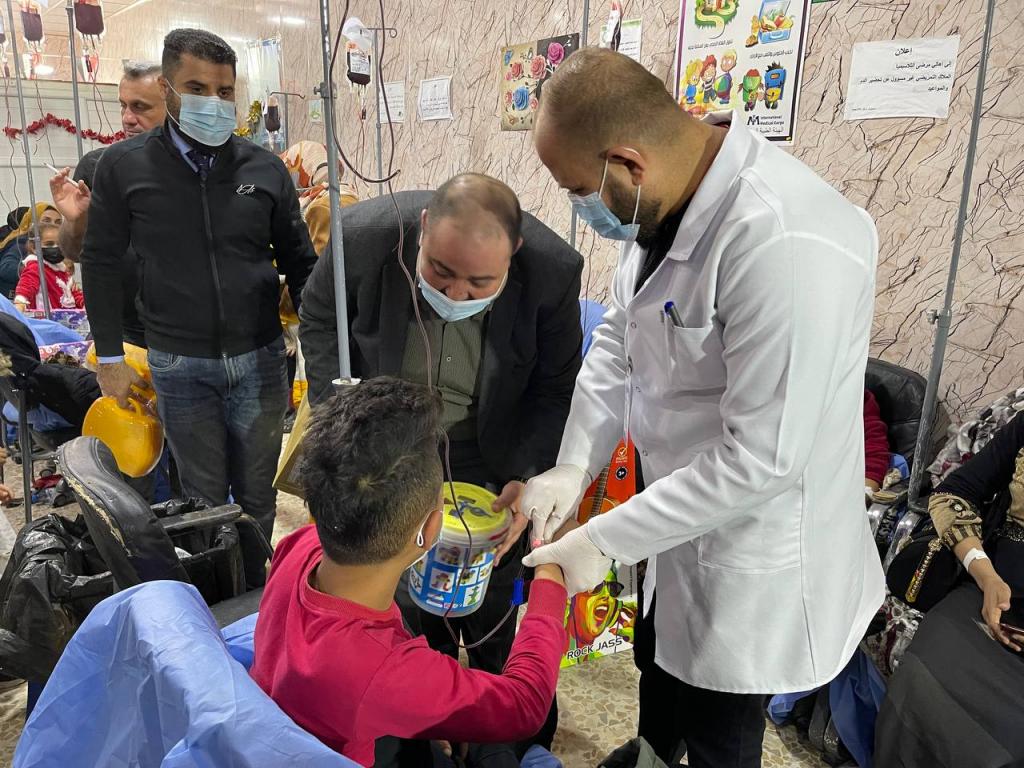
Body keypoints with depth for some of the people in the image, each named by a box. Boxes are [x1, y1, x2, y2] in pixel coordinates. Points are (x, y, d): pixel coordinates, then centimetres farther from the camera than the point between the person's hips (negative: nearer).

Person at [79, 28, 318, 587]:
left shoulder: (265, 169, 0)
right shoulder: (123, 166, -2)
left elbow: (300, 263, 6)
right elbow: (102, 264, 4)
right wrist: (110, 357, 3)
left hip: (259, 358, 1)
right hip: (179, 365, -1)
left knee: (257, 495, 12)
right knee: (205, 498, 11)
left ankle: (256, 594, 33)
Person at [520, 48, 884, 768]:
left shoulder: (787, 246, -34)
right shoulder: (661, 199, -7)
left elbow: (762, 456, -30)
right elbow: (619, 338, 3)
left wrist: (604, 540, -22)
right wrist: (573, 467, -6)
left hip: (755, 556, -8)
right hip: (680, 509, 8)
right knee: (660, 669, 32)